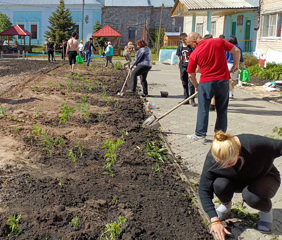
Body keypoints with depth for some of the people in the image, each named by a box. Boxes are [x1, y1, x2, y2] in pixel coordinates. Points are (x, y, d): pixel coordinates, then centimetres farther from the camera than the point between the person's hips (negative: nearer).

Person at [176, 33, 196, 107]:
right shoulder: (180, 47, 9)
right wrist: (180, 68, 10)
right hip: (183, 67, 5)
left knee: (191, 84, -10)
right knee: (184, 84, 11)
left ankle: (192, 100, -5)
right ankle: (186, 99, 22)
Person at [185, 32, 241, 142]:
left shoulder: (195, 54, -4)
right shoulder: (219, 41, 1)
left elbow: (191, 75, 1)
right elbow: (236, 51, 1)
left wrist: (197, 86, 17)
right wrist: (235, 65, 15)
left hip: (206, 83, -3)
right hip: (223, 80, 3)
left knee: (203, 109, 6)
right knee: (222, 109, 14)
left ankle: (200, 135, 9)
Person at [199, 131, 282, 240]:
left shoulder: (255, 144, -38)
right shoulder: (212, 158, -29)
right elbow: (204, 190, -26)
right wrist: (215, 221, -32)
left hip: (264, 177, -2)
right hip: (237, 181, 2)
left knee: (251, 196, -36)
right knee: (219, 185, -32)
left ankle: (266, 210, 2)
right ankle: (226, 204, 5)